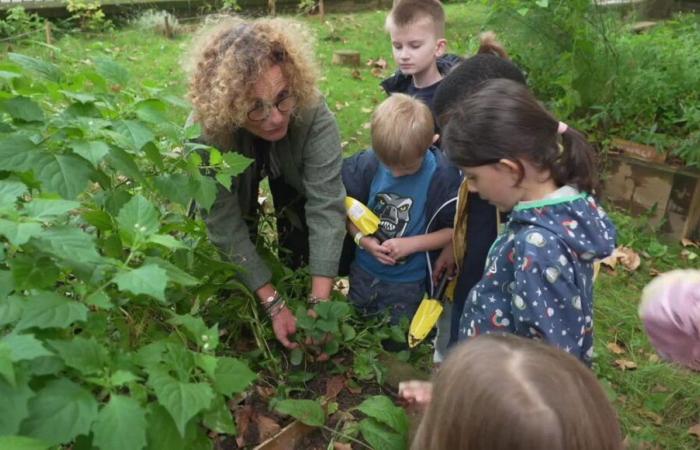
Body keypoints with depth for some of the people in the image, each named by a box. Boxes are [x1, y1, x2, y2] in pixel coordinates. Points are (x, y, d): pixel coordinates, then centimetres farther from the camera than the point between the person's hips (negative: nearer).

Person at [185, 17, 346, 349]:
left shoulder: (313, 114, -41)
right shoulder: (206, 132, -40)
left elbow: (326, 206, -40)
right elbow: (226, 226, -33)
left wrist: (319, 302, -42)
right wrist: (273, 304, -33)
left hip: (292, 169, 0)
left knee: (299, 228, -10)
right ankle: (239, 290, 19)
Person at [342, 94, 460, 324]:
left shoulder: (443, 175, -20)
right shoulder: (368, 163, -13)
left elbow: (454, 230, -14)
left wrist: (411, 244, -22)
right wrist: (362, 239, -18)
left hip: (408, 282, -3)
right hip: (364, 271, 3)